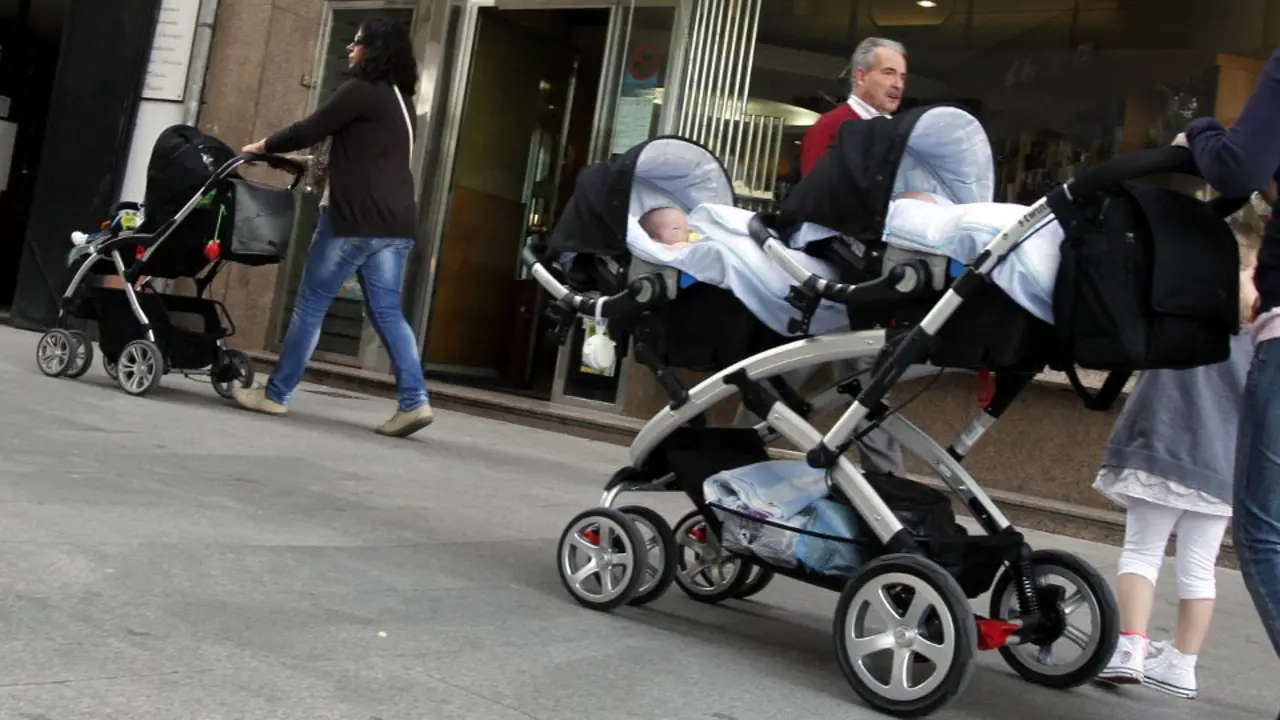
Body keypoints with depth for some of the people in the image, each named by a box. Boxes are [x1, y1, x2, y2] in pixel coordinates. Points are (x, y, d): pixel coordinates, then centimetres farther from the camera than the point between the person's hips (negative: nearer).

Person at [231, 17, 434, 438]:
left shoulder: (361, 90, -7)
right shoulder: (397, 99, 20)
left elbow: (310, 130, -6)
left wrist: (264, 147, 9)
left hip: (358, 217, -8)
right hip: (395, 220, 8)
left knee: (310, 305, 2)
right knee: (387, 312, 5)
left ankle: (276, 395, 10)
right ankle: (414, 401, -6)